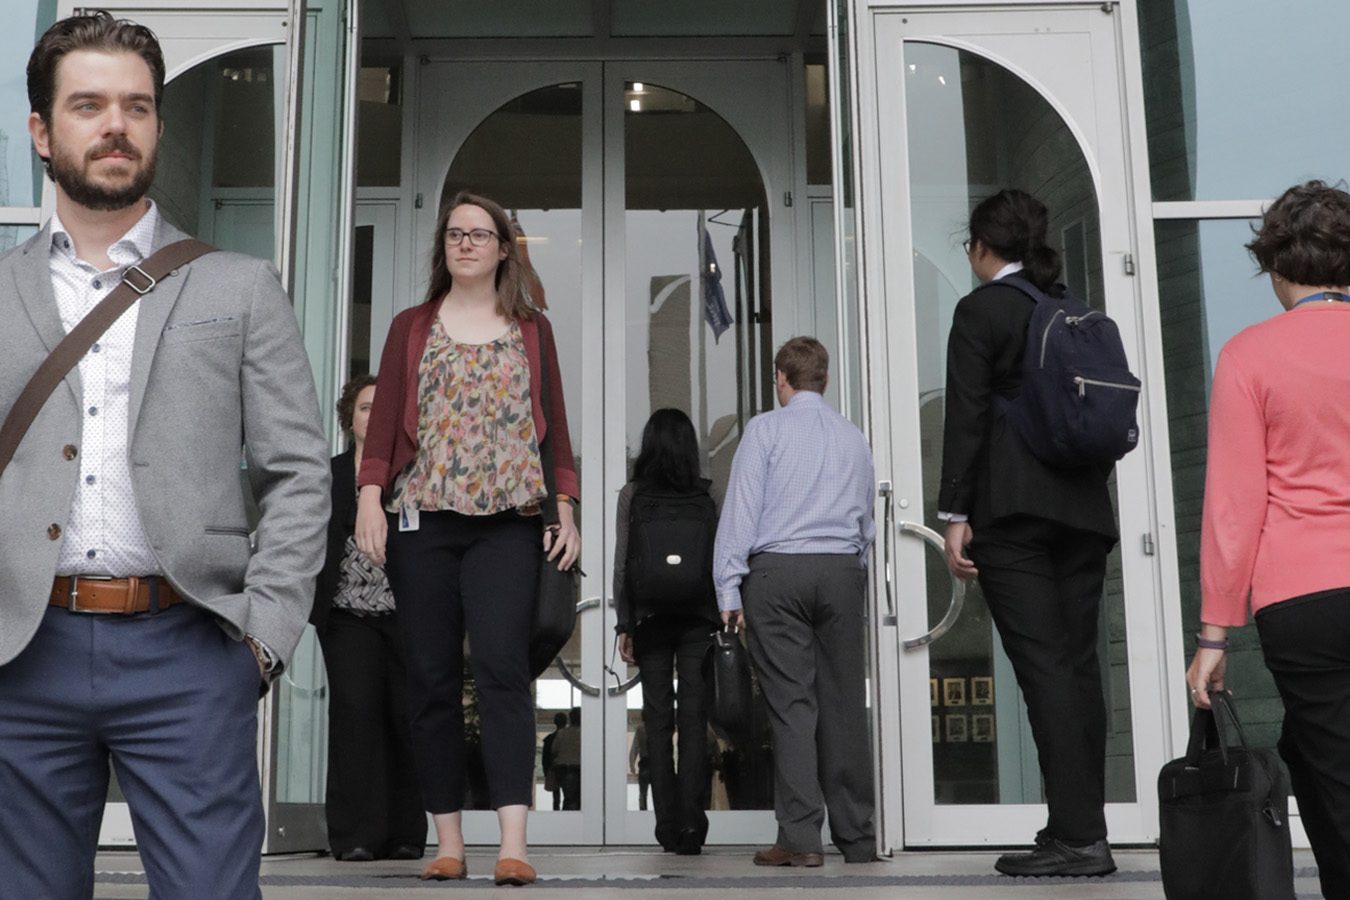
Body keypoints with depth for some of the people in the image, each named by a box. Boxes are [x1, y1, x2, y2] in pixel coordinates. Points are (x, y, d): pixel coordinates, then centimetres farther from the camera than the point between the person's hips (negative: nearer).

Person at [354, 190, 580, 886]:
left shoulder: (531, 328, 15)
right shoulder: (411, 328, 15)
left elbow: (553, 424, 12)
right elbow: (385, 418, 8)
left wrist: (563, 509, 2)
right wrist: (370, 497, -5)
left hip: (508, 520, -1)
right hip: (421, 517, 1)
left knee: (502, 665, -14)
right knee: (432, 678, 1)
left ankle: (514, 844, -17)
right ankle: (448, 841, 9)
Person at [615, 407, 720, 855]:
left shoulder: (632, 495, 0)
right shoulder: (705, 495, 2)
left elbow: (622, 564, -1)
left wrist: (624, 625, 4)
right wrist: (720, 617, 10)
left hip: (650, 616, 0)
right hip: (697, 616, 0)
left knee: (657, 718, 5)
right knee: (693, 716, 1)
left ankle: (668, 825, 4)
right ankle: (691, 823, -5)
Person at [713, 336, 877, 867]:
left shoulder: (765, 429, 2)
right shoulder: (854, 438, 15)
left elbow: (741, 509, -4)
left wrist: (729, 587, -3)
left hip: (777, 570, -3)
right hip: (842, 571, 4)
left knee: (791, 704, -4)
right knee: (843, 704, 6)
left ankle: (800, 838, -6)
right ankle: (856, 836, 11)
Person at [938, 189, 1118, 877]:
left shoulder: (981, 309, -3)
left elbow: (966, 415, -9)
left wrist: (955, 514, -9)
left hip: (1012, 510, -6)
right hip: (1085, 509, 7)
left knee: (1043, 667, -8)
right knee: (1078, 665, 8)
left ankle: (1077, 836, -10)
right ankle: (1084, 828, 12)